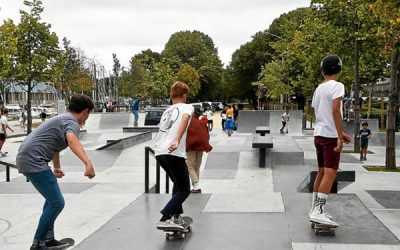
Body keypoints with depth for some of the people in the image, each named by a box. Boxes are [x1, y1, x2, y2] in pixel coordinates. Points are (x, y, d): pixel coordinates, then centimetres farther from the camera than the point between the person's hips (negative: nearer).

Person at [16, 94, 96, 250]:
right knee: (56, 203, -9)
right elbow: (72, 141, -35)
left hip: (25, 158, 11)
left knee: (52, 199, 20)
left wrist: (57, 168, 50)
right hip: (34, 161, -11)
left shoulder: (62, 119, 21)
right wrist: (88, 163, -49)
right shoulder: (72, 123, -11)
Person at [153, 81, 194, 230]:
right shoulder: (187, 107, 9)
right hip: (174, 152, -7)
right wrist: (177, 141, -29)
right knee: (184, 190, 1)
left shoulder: (167, 111, 27)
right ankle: (164, 219, -14)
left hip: (159, 152, 7)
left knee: (178, 183, 26)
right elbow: (184, 119, -14)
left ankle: (177, 216, 23)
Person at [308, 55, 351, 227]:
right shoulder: (337, 86, -9)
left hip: (318, 134, 8)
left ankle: (314, 210, 20)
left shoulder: (319, 89, 14)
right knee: (330, 173, -9)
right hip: (330, 136, -8)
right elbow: (335, 111, -20)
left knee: (321, 172, 14)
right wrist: (340, 137, -20)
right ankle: (319, 212, -16)